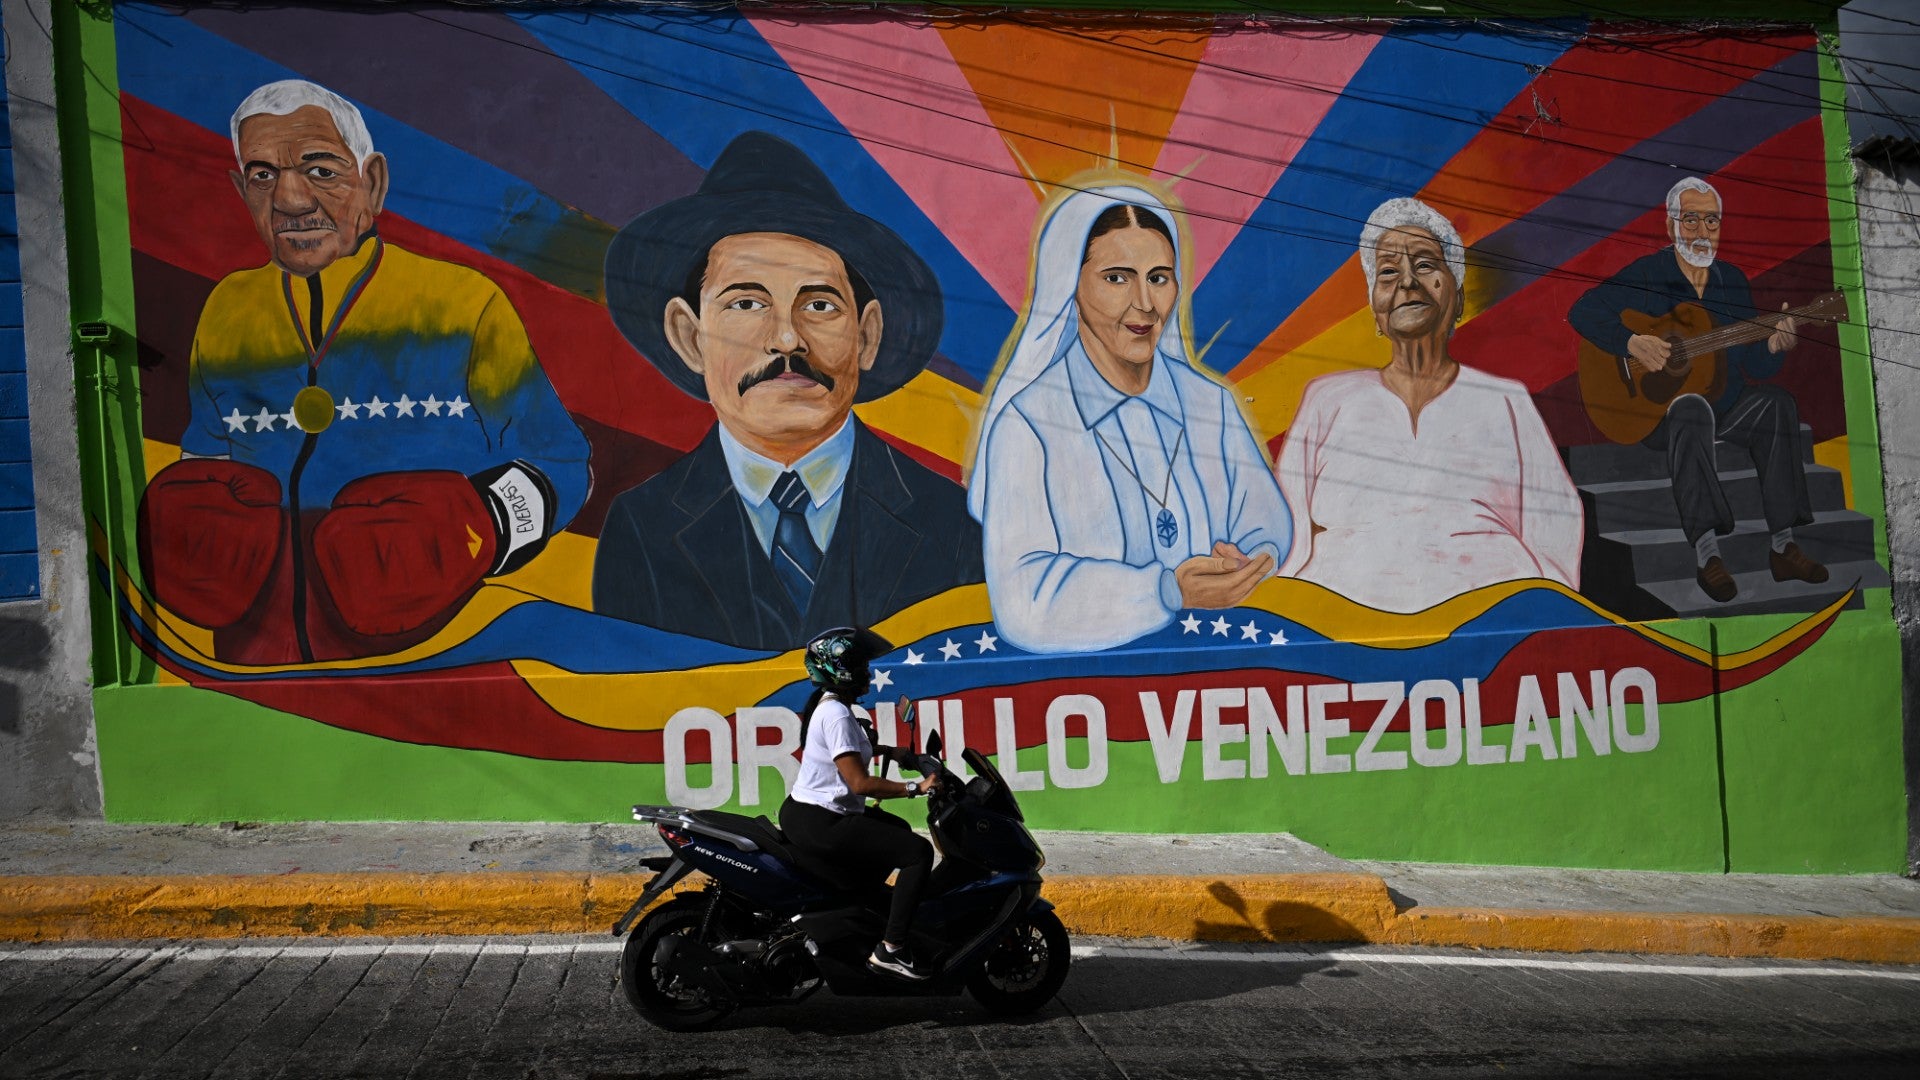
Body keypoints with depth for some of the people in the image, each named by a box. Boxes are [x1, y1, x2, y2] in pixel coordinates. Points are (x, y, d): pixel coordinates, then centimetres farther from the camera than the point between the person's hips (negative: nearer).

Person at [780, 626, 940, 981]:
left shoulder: (828, 705, 12)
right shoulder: (836, 715, -19)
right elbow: (860, 782, -25)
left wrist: (888, 751, 26)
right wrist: (915, 788, -21)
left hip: (806, 812, 11)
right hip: (820, 823, -11)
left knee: (899, 830, 30)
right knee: (919, 851, -15)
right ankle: (889, 950, -16)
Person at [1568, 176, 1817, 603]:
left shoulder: (1732, 280, 10)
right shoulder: (1647, 274, -4)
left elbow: (1754, 366, 8)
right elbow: (1581, 311, -14)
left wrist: (1774, 346, -15)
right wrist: (1633, 343, -26)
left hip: (1725, 405, 5)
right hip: (1654, 409, -5)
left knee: (1775, 403, -23)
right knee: (1691, 409, -37)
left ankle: (1782, 545, -23)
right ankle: (1706, 554, -44)